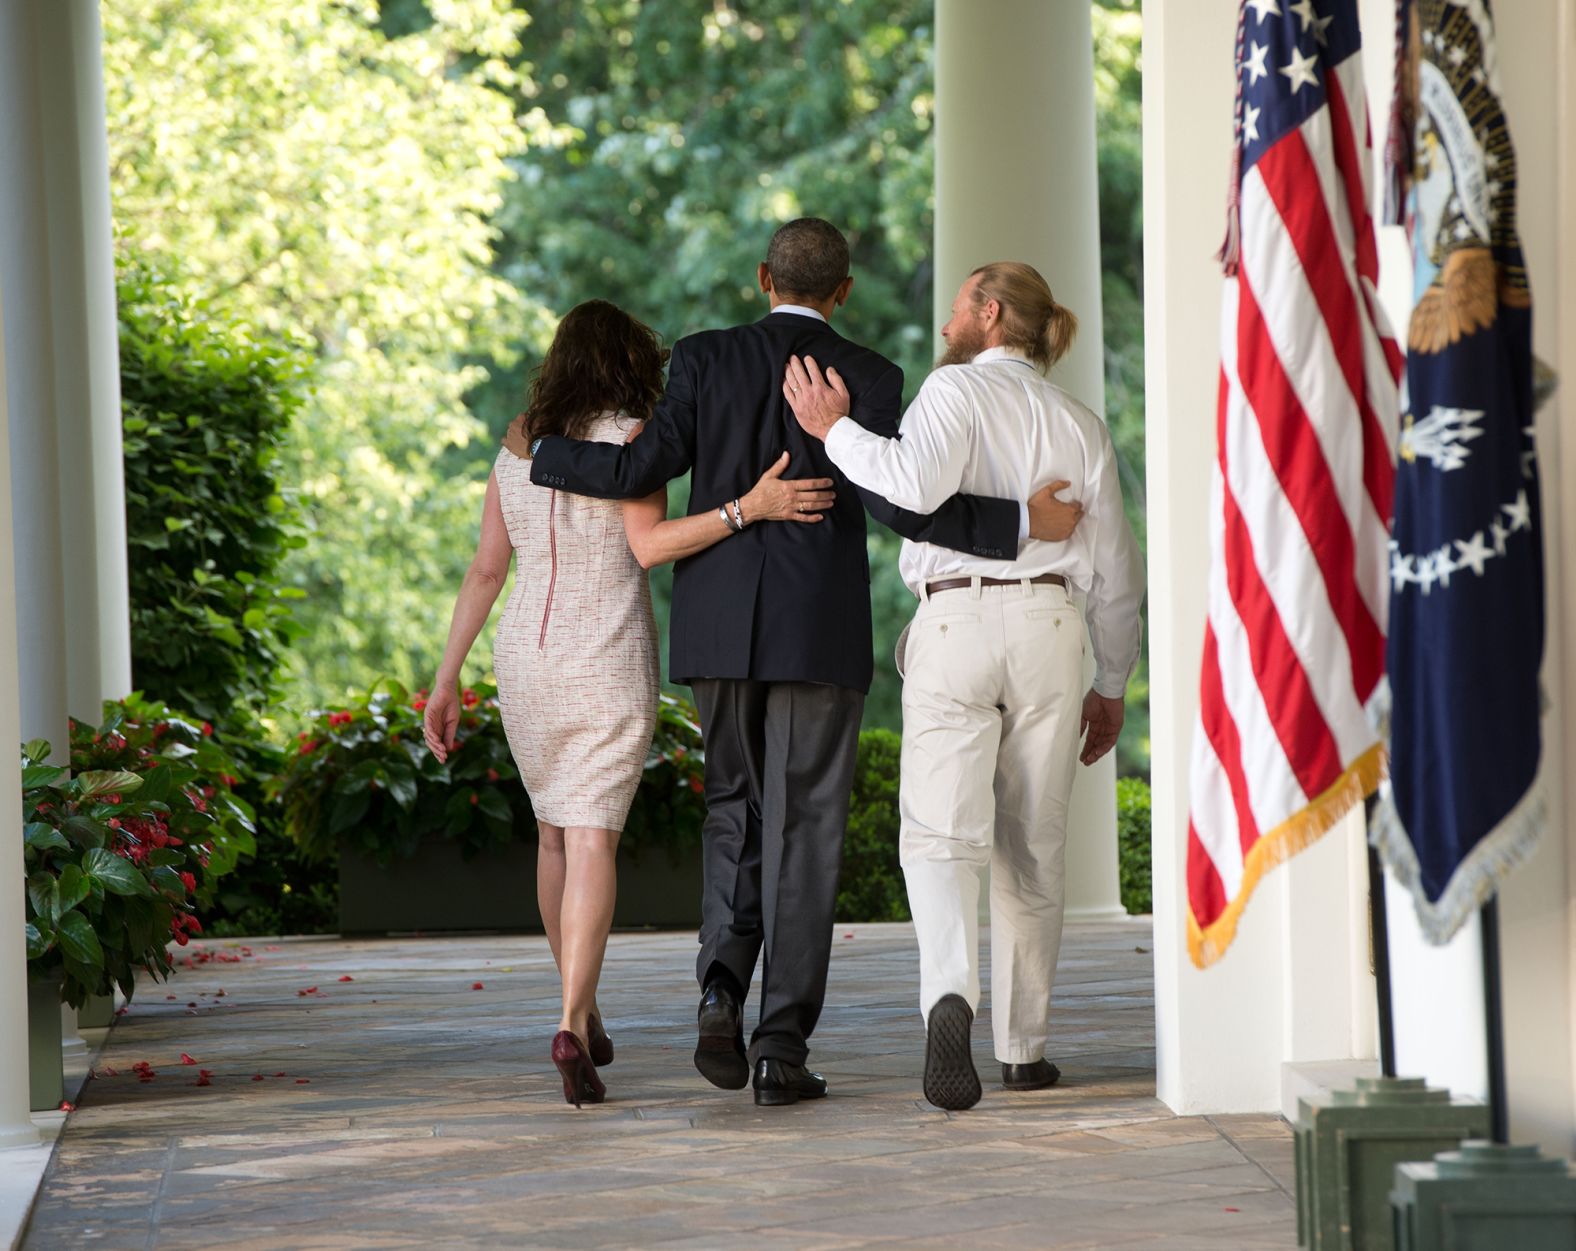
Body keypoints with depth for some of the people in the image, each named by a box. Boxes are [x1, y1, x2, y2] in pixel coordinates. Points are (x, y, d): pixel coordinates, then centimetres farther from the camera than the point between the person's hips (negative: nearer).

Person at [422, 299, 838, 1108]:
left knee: (557, 829, 21)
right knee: (592, 840, -9)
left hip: (528, 657, 5)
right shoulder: (628, 438, -8)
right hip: (610, 662, -5)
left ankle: (583, 1010, 29)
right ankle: (571, 1026, -26)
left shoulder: (517, 448, 9)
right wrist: (751, 508, -30)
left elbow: (485, 570, 9)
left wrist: (446, 683, 12)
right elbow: (649, 546, -21)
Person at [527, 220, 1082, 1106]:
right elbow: (894, 502, -13)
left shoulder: (706, 359, 3)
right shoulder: (869, 377, -2)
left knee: (737, 809, 18)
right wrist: (1020, 522, -10)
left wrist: (542, 457, 10)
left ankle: (723, 986, -5)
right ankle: (783, 1045, -3)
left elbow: (646, 468, -5)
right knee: (803, 832, 1)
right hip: (820, 634, -2)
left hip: (721, 631, 2)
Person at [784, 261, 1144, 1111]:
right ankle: (1024, 1048, 16)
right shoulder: (1079, 425, 16)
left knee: (942, 834, -9)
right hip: (1047, 625, 4)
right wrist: (1111, 684, 23)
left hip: (954, 620, -4)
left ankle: (951, 996, -35)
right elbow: (1115, 569, 16)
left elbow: (918, 482, -19)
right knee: (1031, 849, 12)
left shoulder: (957, 389, 1)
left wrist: (836, 433, -6)